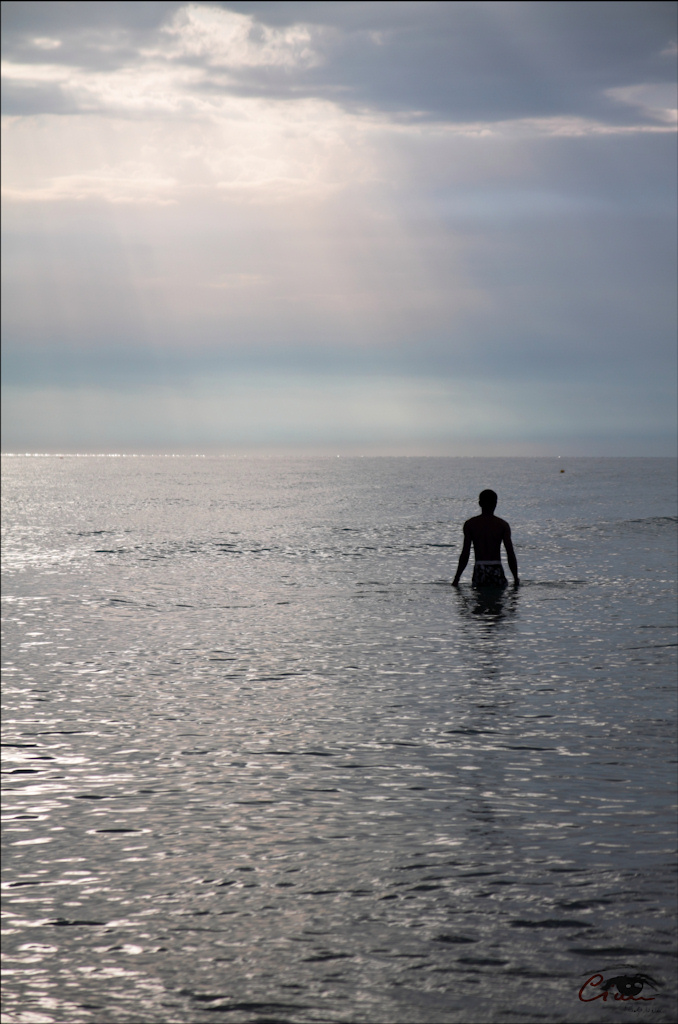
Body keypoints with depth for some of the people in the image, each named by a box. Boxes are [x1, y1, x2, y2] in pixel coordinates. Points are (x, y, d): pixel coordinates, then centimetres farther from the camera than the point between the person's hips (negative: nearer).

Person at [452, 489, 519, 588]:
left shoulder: (470, 524, 4)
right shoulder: (503, 525, 5)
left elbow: (465, 553, -1)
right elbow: (510, 554, 0)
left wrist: (456, 578, 4)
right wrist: (516, 578, 6)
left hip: (479, 569, 0)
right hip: (497, 570, 0)